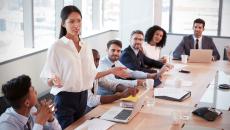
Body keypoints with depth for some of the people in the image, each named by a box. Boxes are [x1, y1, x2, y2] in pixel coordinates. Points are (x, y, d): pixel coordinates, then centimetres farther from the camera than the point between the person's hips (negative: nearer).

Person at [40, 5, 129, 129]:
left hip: (82, 97, 6)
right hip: (65, 98, -6)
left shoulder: (86, 47, 5)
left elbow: (90, 75, 11)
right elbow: (48, 81, -12)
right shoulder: (56, 47, -12)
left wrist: (111, 71, 6)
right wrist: (54, 80, -33)